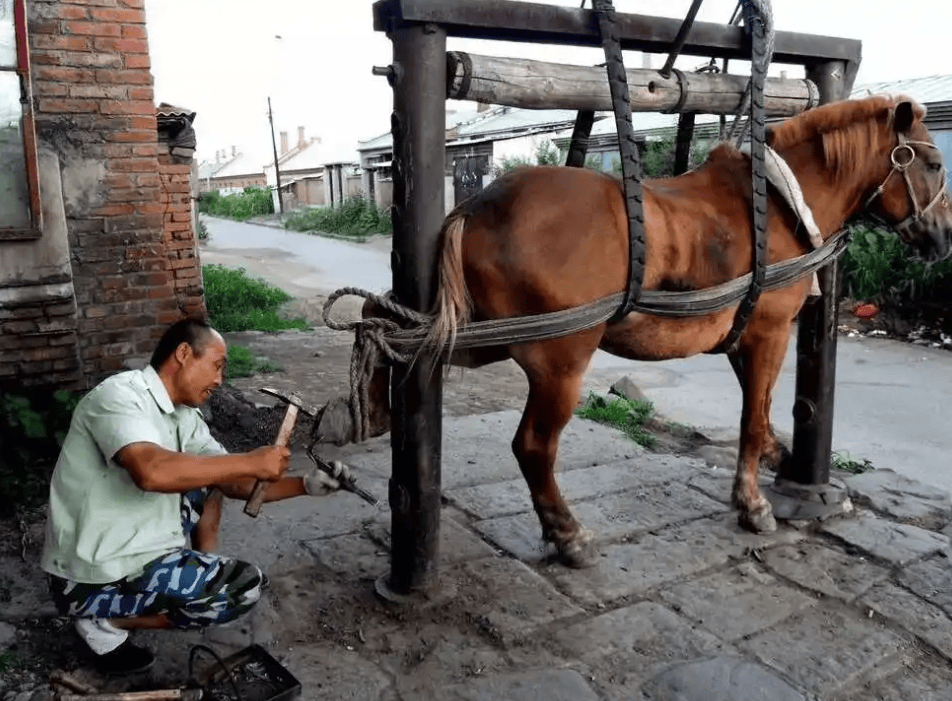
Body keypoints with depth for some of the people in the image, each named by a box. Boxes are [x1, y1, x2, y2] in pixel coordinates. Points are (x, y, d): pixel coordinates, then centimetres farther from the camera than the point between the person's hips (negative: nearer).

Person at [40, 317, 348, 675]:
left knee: (211, 475, 14)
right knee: (245, 585, -10)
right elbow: (152, 471, -40)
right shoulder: (119, 394, -22)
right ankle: (106, 620, -1)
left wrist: (307, 485, -7)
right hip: (94, 577, -9)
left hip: (132, 547, 9)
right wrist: (251, 462, -30)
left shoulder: (186, 416, 3)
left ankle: (202, 573, 17)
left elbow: (236, 484, 6)